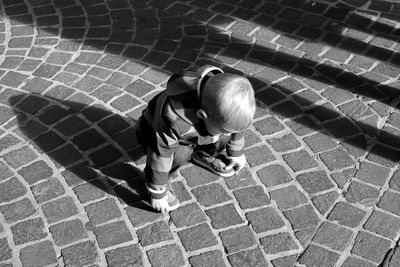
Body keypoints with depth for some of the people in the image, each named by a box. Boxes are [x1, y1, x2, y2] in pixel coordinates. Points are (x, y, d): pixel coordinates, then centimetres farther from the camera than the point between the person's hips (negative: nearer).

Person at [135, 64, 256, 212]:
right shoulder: (173, 118, -46)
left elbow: (238, 122, -5)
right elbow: (160, 156, -33)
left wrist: (236, 152, 11)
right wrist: (157, 193, -21)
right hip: (153, 132, -6)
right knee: (180, 154, -34)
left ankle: (203, 156, 17)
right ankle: (151, 182, -6)